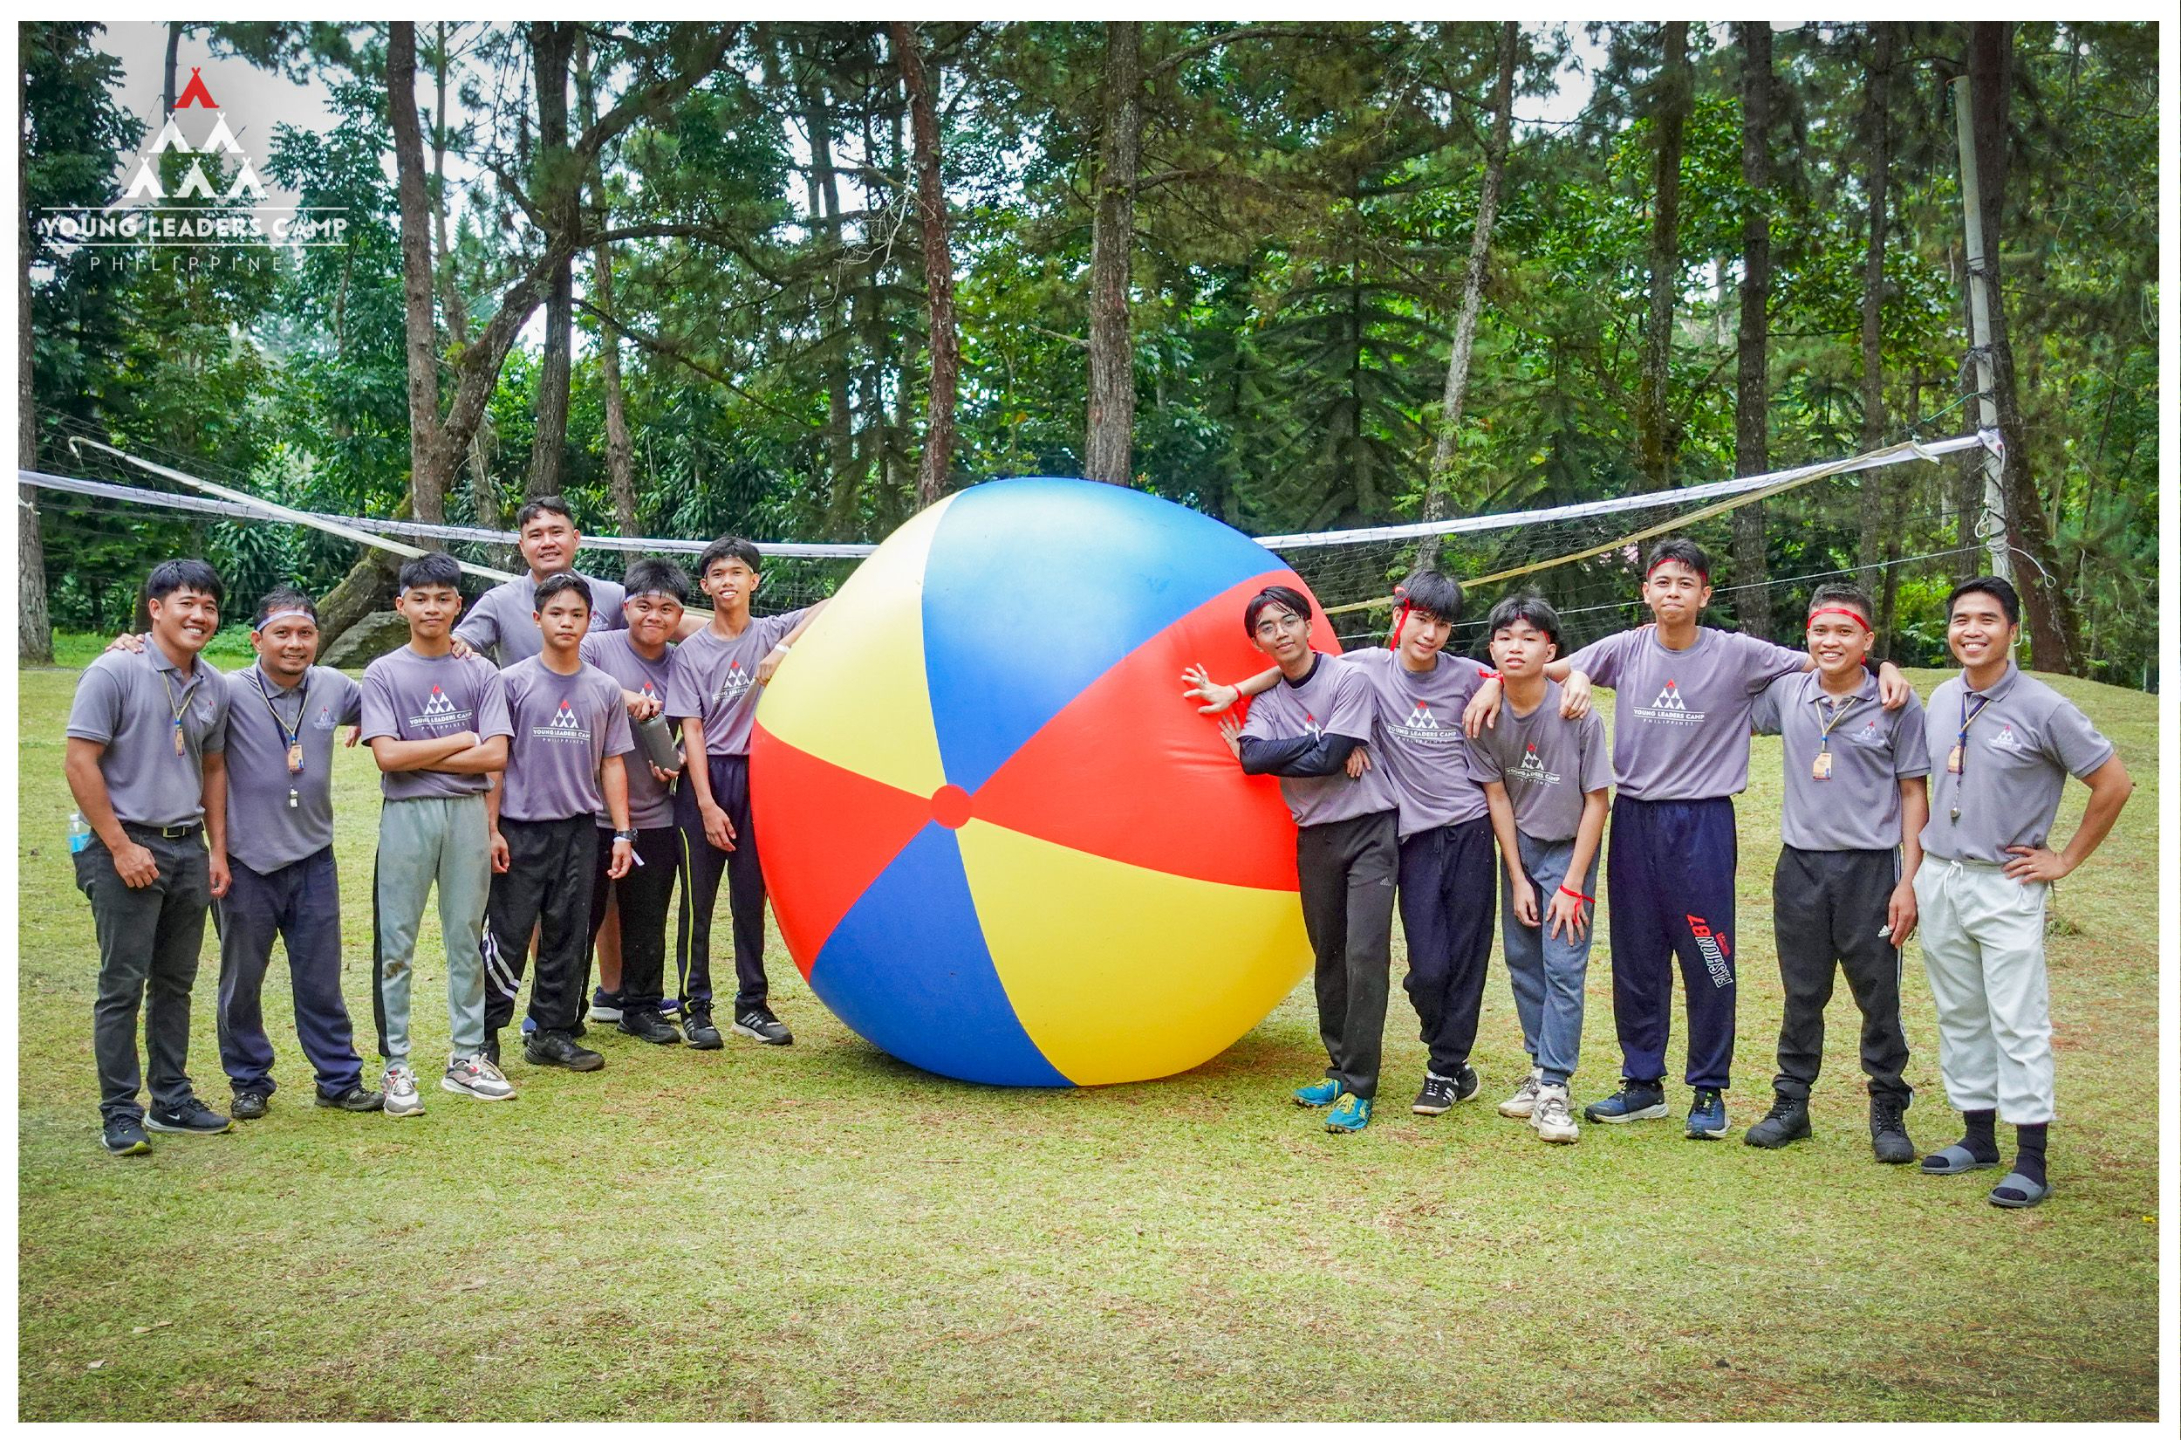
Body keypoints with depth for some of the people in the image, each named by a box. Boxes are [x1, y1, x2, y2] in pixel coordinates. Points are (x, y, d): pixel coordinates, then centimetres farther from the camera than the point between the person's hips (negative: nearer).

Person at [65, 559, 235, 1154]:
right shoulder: (115, 672, -10)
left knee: (176, 983, 13)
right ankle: (119, 1114, 7)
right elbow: (80, 763, -12)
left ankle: (171, 1101, 23)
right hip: (127, 848, -6)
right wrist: (120, 847, -14)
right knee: (123, 985, -1)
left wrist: (217, 852, 11)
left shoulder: (213, 686, 9)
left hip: (188, 849, 6)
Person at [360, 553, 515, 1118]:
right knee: (396, 945, 0)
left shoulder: (481, 673, 6)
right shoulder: (383, 673, 1)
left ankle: (466, 1058, 17)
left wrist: (419, 757, -8)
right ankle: (396, 1066, 7)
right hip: (407, 816, -2)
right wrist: (462, 740, -6)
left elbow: (496, 755, -5)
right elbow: (387, 756, -11)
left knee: (467, 939, 8)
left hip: (468, 813, 2)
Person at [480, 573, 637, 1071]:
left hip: (579, 830, 3)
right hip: (520, 829, -3)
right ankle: (484, 1036, 8)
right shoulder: (513, 682, -2)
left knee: (568, 937, 8)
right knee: (507, 937, -2)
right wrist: (491, 829, -7)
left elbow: (612, 764, 10)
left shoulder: (605, 689, 7)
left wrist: (622, 832, 5)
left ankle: (553, 1034, 19)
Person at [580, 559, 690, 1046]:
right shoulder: (598, 647, -4)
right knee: (582, 915, 0)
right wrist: (622, 695, -26)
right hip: (592, 811, -4)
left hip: (654, 817, 4)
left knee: (648, 921, 13)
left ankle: (641, 1006, 27)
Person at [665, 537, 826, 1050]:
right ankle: (695, 1007, 11)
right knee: (698, 899, 2)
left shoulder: (771, 632, 5)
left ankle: (752, 1004, 17)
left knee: (751, 898, 8)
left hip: (758, 776, 1)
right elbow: (692, 730, -4)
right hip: (706, 777, -1)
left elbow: (830, 608, -9)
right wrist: (706, 804, -11)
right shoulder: (691, 651, 2)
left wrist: (784, 648, -22)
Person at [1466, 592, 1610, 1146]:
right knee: (1521, 961, 8)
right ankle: (1540, 1066, 22)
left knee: (1563, 968, -8)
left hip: (1569, 850, -4)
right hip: (1518, 848, 4)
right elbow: (1497, 795, -3)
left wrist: (1572, 885, -15)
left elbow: (1596, 799, -14)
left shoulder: (1577, 715, -21)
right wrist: (1518, 879, -4)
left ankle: (1554, 1090, -5)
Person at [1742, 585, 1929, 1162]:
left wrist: (1909, 881, -6)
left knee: (1880, 999, 5)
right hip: (1800, 866, 3)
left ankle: (1889, 1113, 18)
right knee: (1801, 995, 12)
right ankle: (1791, 1104, 22)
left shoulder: (1898, 706, -2)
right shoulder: (1785, 694, 4)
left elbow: (1913, 794, 0)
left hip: (1870, 867, -2)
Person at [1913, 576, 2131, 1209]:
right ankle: (1977, 1137, 24)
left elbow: (2113, 784, -6)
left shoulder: (2042, 708, -11)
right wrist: (1919, 872, 14)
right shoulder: (1941, 700, 7)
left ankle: (2031, 1162, 0)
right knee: (1960, 1016, 13)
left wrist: (2066, 860, -5)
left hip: (2006, 885, -6)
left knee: (2018, 1022, -5)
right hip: (1938, 879, 6)